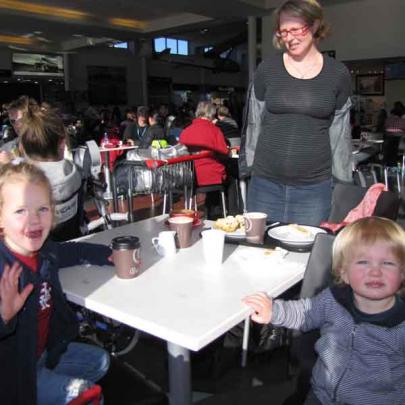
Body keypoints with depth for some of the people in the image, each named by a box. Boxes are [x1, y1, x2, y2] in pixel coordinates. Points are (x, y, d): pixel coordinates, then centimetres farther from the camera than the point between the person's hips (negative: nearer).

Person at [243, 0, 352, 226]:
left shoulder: (338, 74, 2)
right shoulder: (267, 69, 3)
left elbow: (340, 133, 8)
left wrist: (344, 185, 8)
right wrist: (250, 167, 7)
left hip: (314, 186, 0)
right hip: (265, 183, 1)